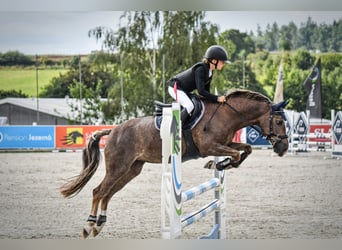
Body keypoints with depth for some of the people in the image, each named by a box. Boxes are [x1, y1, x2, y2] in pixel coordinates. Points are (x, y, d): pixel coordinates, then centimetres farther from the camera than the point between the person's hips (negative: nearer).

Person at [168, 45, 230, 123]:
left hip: (185, 90, 10)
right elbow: (201, 91, -29)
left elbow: (206, 90, 11)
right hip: (176, 87, -10)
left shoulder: (210, 72, 2)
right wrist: (217, 98, -27)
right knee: (189, 106, -27)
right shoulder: (200, 69, -26)